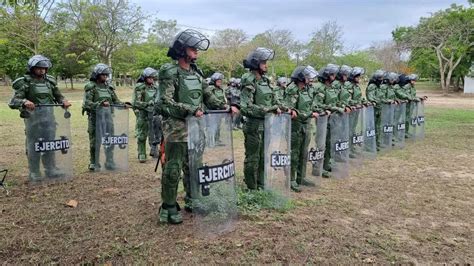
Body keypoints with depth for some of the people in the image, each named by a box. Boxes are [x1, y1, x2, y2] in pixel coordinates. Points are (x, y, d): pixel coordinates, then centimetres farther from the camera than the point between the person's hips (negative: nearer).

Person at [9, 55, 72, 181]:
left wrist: (64, 101, -3)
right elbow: (13, 102, -10)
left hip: (49, 117, 4)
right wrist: (24, 102, -31)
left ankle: (50, 169, 22)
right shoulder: (25, 83, -5)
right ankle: (34, 173, 15)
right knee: (33, 146, 4)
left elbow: (58, 96, 19)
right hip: (33, 118, -4)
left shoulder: (50, 81, 8)